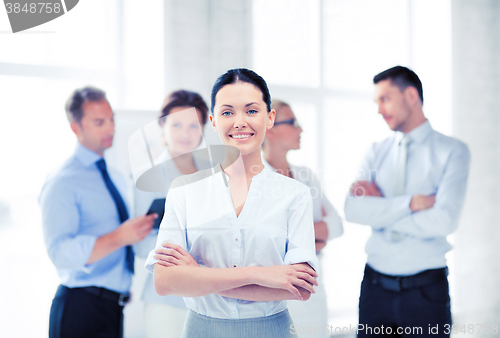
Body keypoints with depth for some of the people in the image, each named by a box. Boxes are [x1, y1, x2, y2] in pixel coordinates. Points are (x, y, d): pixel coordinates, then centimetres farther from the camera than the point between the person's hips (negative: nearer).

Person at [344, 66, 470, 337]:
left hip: (425, 290, -3)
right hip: (375, 286, 3)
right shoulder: (376, 153, 7)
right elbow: (352, 210, -7)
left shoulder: (452, 151, -3)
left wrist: (379, 209, -9)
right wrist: (411, 202, -17)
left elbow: (444, 221, -16)